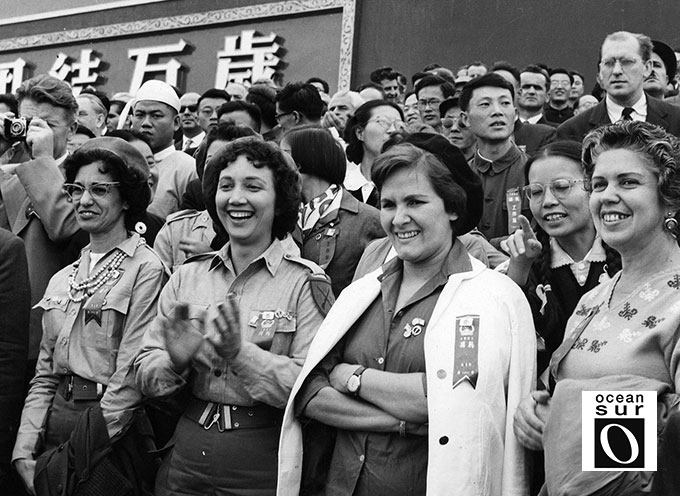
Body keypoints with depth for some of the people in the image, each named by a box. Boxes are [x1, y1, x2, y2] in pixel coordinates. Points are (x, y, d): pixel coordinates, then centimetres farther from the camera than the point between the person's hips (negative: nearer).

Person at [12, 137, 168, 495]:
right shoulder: (61, 280, 10)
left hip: (116, 437, -6)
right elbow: (45, 375, 10)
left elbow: (130, 377, -16)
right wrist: (24, 451, -1)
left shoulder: (146, 270, -12)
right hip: (56, 420, 6)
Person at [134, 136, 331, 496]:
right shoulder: (187, 277, 2)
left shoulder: (305, 282, -9)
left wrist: (240, 353, -27)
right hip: (185, 459, 3)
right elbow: (145, 377, 1)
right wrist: (177, 361, -18)